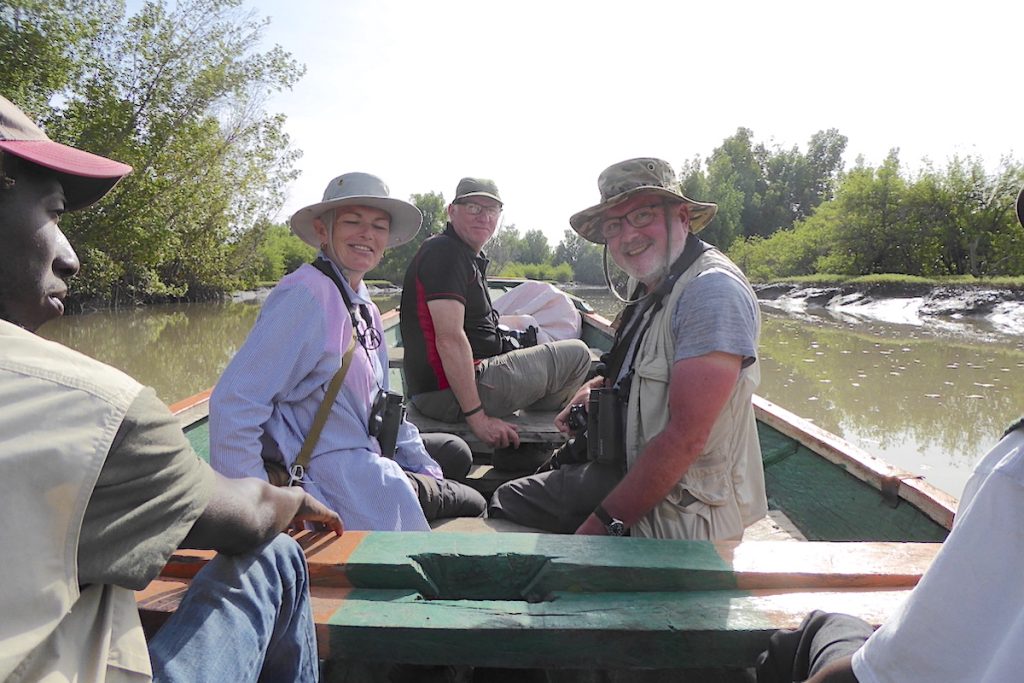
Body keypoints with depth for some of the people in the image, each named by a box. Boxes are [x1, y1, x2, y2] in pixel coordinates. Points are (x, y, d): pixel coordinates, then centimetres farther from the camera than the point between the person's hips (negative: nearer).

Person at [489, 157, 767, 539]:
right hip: (629, 475, 9)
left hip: (684, 520, -9)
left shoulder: (712, 290, -22)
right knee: (507, 502, 15)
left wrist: (603, 524, -21)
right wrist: (595, 389, 11)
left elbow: (684, 439, -27)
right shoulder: (651, 289, 9)